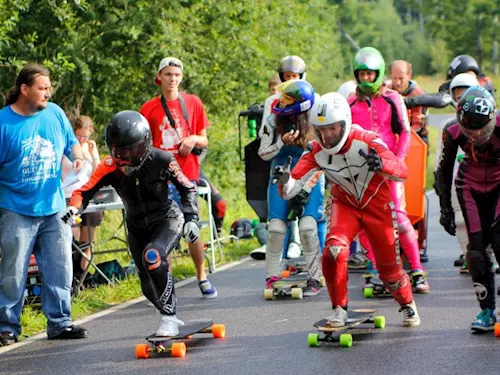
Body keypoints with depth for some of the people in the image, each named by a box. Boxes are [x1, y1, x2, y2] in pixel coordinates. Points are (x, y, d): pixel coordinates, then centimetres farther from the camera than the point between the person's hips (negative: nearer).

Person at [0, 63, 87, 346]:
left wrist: (78, 157, -4)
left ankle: (60, 323, 16)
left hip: (54, 208, 5)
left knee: (60, 270, 6)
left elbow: (72, 143, 18)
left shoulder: (55, 113, 5)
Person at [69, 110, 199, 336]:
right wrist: (74, 209, -40)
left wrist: (191, 219, -18)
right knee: (150, 288, 5)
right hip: (137, 226, 4)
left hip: (167, 219, -4)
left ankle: (169, 316, -22)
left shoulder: (161, 160, -21)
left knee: (153, 256, -33)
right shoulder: (110, 167, -16)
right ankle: (170, 317, 35)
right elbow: (85, 192, -19)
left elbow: (187, 188, -8)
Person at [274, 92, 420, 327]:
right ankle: (339, 309, -6)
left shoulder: (366, 142, -26)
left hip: (377, 205, -2)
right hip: (345, 205, 2)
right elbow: (291, 189, -24)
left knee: (389, 268, 3)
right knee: (334, 252, -24)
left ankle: (407, 305, 34)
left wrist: (381, 164, -56)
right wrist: (285, 180, -48)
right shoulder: (317, 151, -18)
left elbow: (402, 172, -34)